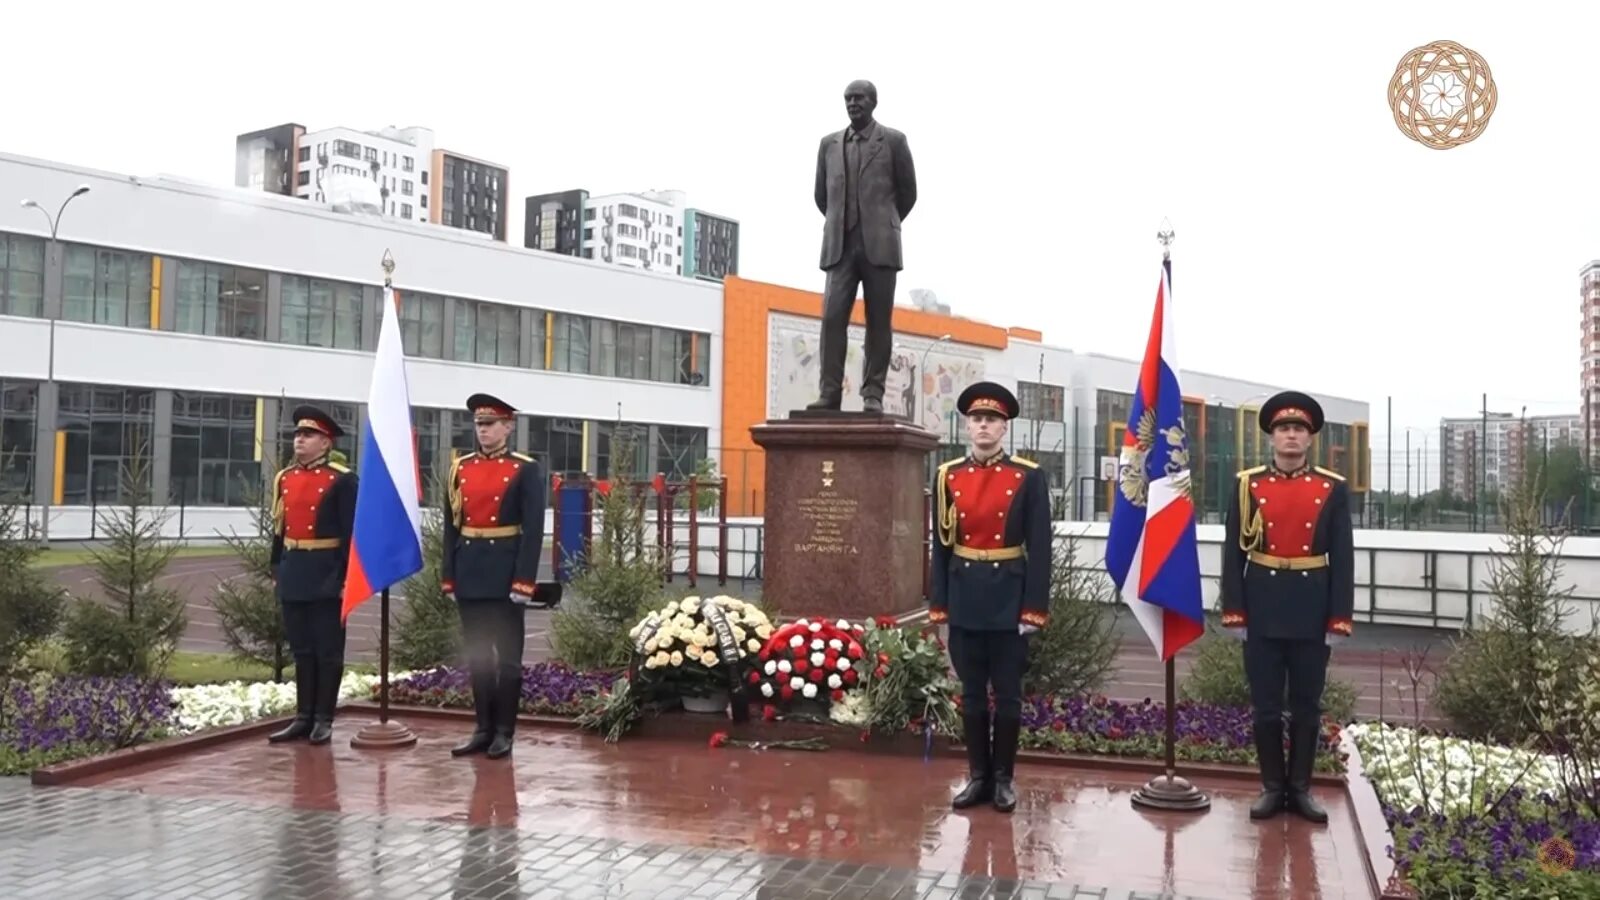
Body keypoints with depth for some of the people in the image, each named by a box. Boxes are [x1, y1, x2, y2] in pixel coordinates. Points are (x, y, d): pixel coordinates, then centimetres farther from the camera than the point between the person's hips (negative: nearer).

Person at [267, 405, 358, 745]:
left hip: (326, 576, -6)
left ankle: (324, 719, 10)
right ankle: (304, 716, 19)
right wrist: (277, 571, 13)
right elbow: (279, 528, 15)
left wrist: (346, 577, -14)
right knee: (301, 650, 12)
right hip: (293, 575, 6)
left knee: (328, 650, 2)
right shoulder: (285, 478, 11)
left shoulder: (342, 480, -7)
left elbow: (351, 533, -10)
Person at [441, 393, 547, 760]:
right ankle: (483, 729, 19)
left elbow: (534, 530, -9)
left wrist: (523, 580, -15)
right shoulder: (460, 468, 9)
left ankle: (504, 732, 11)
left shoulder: (526, 470, -4)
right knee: (477, 657, 10)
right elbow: (451, 526, 10)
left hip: (505, 576, -5)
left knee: (507, 656, 3)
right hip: (470, 575, 5)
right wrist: (448, 576, 6)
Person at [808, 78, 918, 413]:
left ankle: (873, 394, 1)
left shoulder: (894, 141, 4)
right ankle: (830, 393, -7)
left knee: (878, 322, -2)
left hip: (879, 245, -2)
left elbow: (908, 192, 9)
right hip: (840, 245, 2)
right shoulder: (829, 144, 13)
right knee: (832, 318, -7)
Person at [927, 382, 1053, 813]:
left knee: (1007, 693, 6)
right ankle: (978, 775, 20)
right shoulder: (947, 476, 4)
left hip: (1009, 599, -2)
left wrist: (1035, 607, -10)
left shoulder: (1029, 477, -3)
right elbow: (941, 545, 6)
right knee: (971, 693, 9)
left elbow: (1039, 548, -5)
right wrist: (938, 604, 2)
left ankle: (1004, 778, 18)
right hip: (965, 599, 2)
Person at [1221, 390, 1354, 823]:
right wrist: (1234, 612, -4)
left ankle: (1301, 787, 20)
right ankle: (1272, 786, 17)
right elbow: (1233, 553, 1)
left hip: (1311, 612, 0)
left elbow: (1342, 558, 1)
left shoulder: (1333, 489, 2)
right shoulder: (1248, 484, 1)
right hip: (1263, 610, 0)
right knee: (1265, 704, 6)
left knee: (1307, 705, 8)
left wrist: (1339, 617, -4)